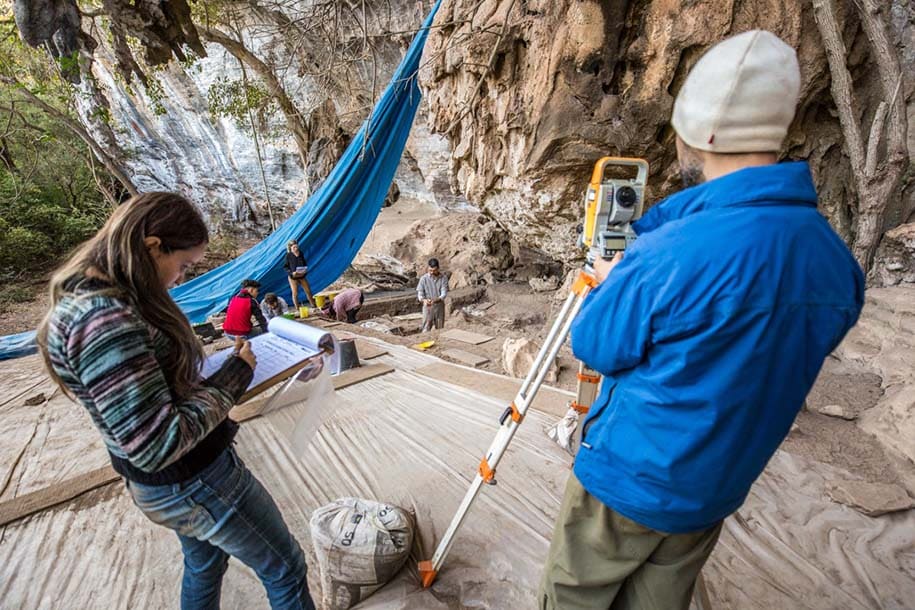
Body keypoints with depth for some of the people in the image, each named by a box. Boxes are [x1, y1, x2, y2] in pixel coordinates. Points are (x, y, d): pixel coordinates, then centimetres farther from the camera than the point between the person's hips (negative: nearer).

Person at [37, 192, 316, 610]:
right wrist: (235, 375, -21)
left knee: (204, 565, 32)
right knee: (285, 569, 12)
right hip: (194, 481, -9)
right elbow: (156, 445, -30)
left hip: (173, 478, 10)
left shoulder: (93, 298, 1)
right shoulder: (104, 318, -30)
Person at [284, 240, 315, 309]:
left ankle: (313, 306, 20)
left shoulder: (300, 253, 0)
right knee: (295, 293, 2)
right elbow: (285, 267, -6)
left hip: (302, 276, 3)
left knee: (308, 291, 7)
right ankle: (297, 309, 13)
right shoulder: (288, 256, -10)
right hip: (293, 277, -3)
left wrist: (305, 270, -7)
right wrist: (291, 273, -21)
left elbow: (304, 263, 11)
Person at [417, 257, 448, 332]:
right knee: (426, 330, -1)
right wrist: (424, 300, -31)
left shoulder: (443, 278, -6)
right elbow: (419, 293, -9)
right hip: (427, 307, -1)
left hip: (439, 306, 2)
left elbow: (444, 293, -12)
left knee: (440, 329, 11)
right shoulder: (424, 278, -7)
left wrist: (436, 300, -32)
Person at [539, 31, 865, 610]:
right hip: (716, 491, 6)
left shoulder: (674, 252, -29)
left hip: (629, 478, -6)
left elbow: (596, 346, -16)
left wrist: (611, 282, 2)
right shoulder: (837, 262, -6)